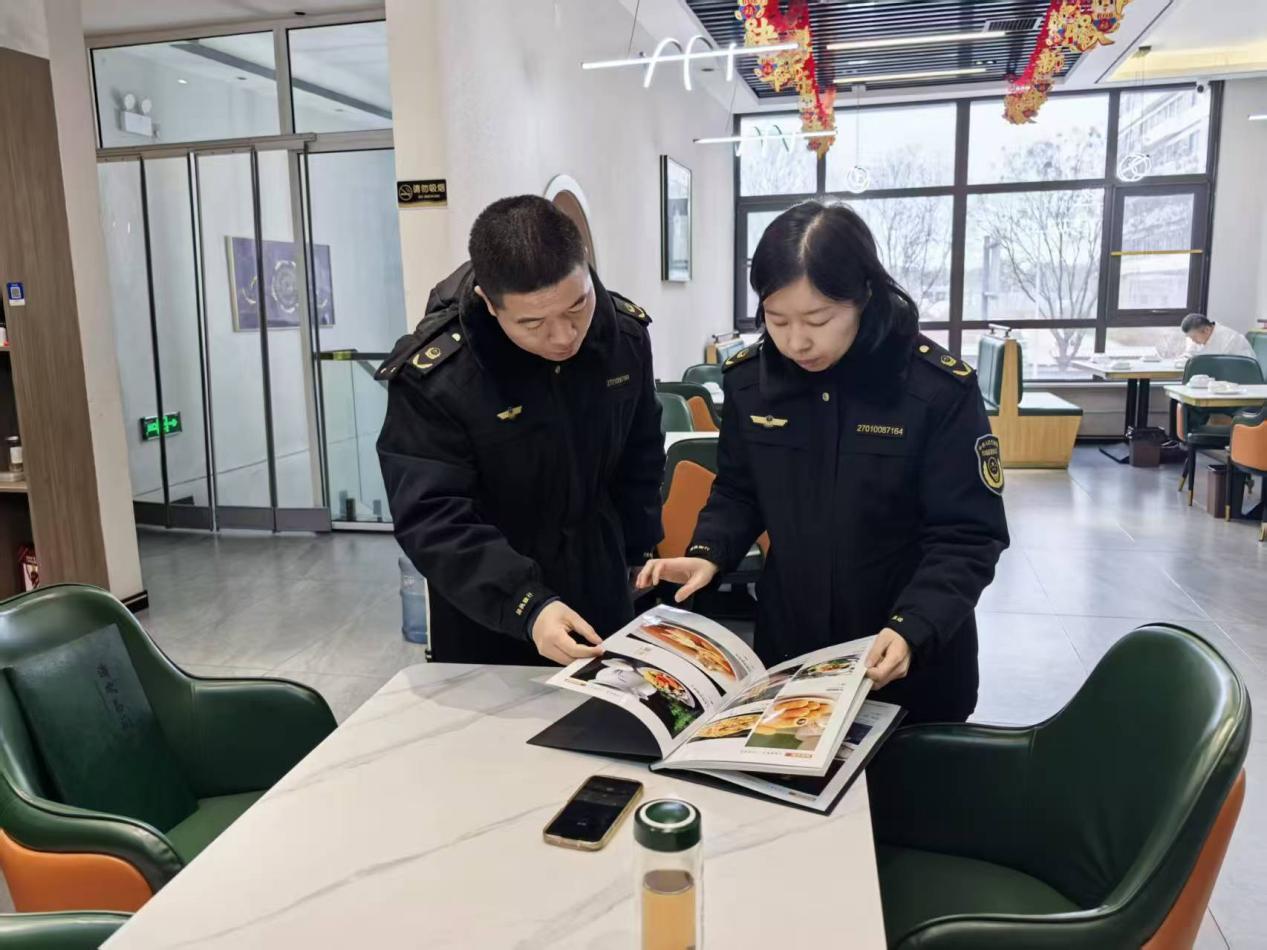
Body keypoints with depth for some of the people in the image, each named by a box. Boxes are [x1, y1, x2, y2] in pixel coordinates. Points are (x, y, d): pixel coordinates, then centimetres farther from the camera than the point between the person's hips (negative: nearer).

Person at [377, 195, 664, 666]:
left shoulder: (625, 333, -11)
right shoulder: (434, 374, -26)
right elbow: (434, 520, -26)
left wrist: (637, 555, 9)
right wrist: (526, 605, -36)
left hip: (601, 596, 4)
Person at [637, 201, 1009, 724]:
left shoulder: (938, 388, -19)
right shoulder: (748, 380, -8)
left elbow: (965, 537, -16)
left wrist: (913, 628, -30)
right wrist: (707, 554, -12)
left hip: (913, 661, -3)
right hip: (788, 643, 3)